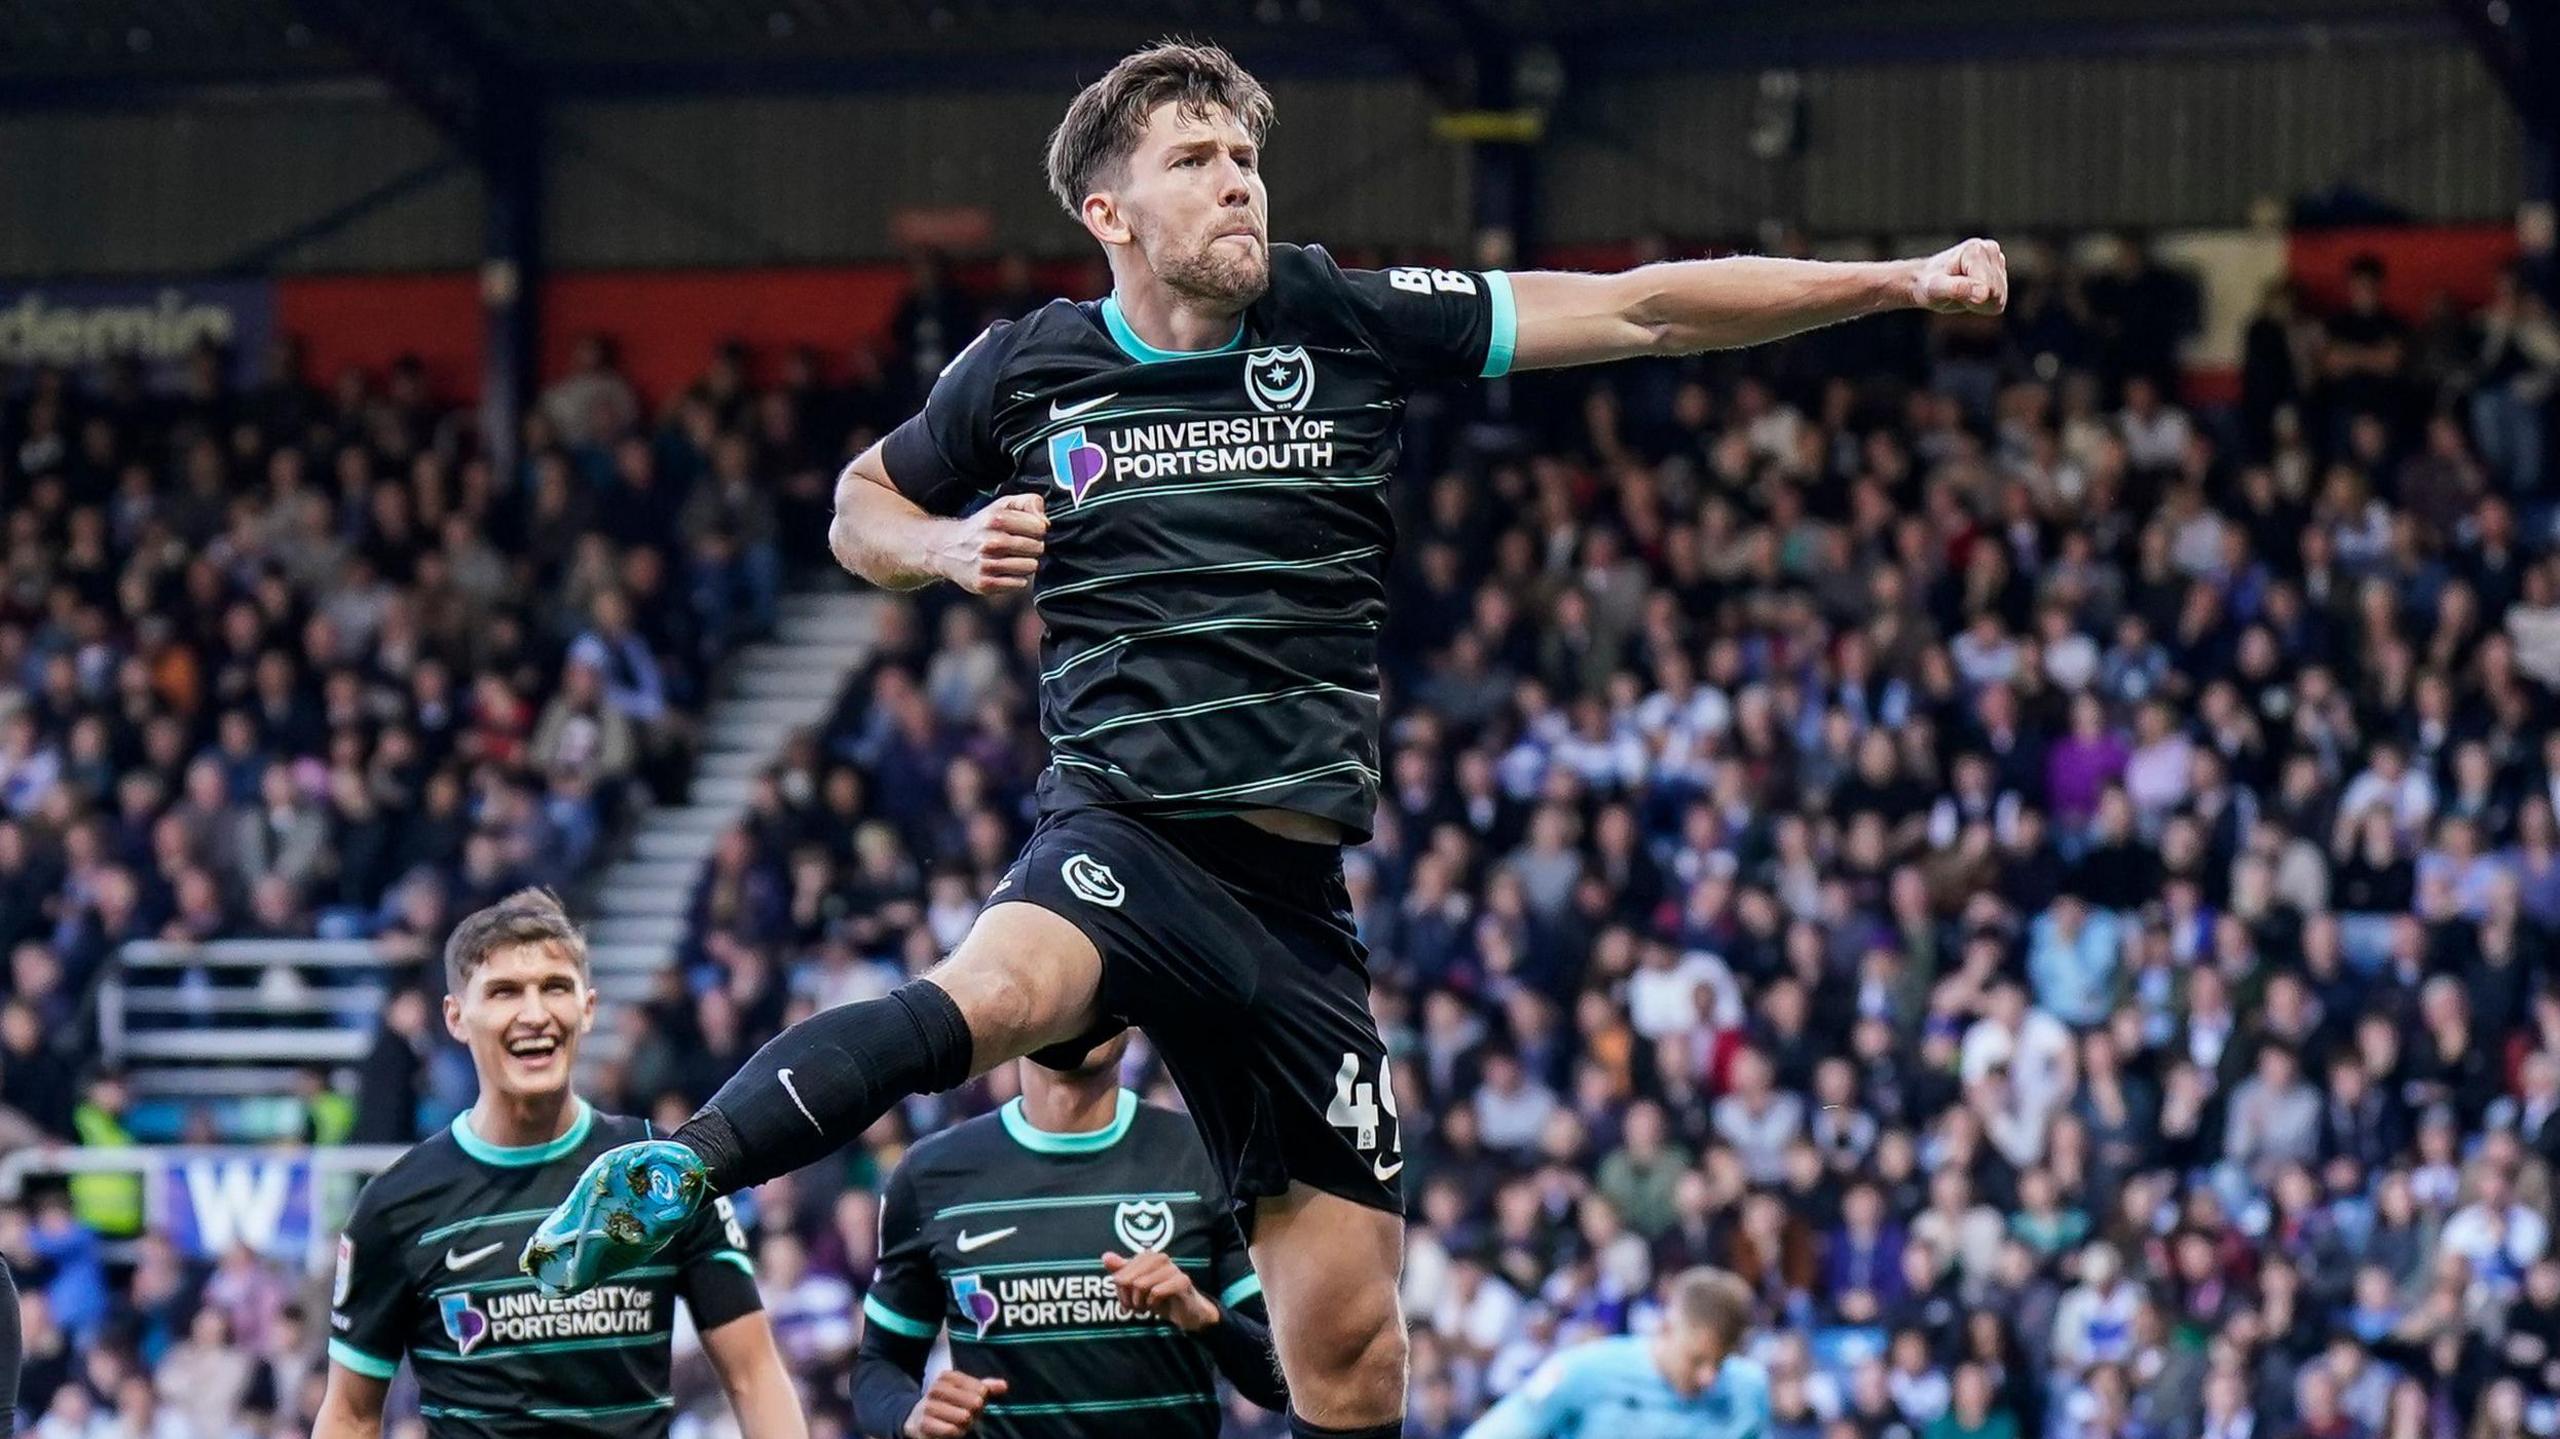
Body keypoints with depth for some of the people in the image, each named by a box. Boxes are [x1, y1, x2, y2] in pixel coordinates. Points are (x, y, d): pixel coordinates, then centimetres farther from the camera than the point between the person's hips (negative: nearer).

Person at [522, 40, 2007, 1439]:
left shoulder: (1349, 323, 6)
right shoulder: (1024, 371, 6)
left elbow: (1640, 307, 5)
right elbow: (862, 506, 24)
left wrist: (1901, 281, 1)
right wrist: (950, 550, 1)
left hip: (1297, 892, 3)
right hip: (1126, 840, -3)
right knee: (997, 993, -40)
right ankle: (674, 1173, -44)